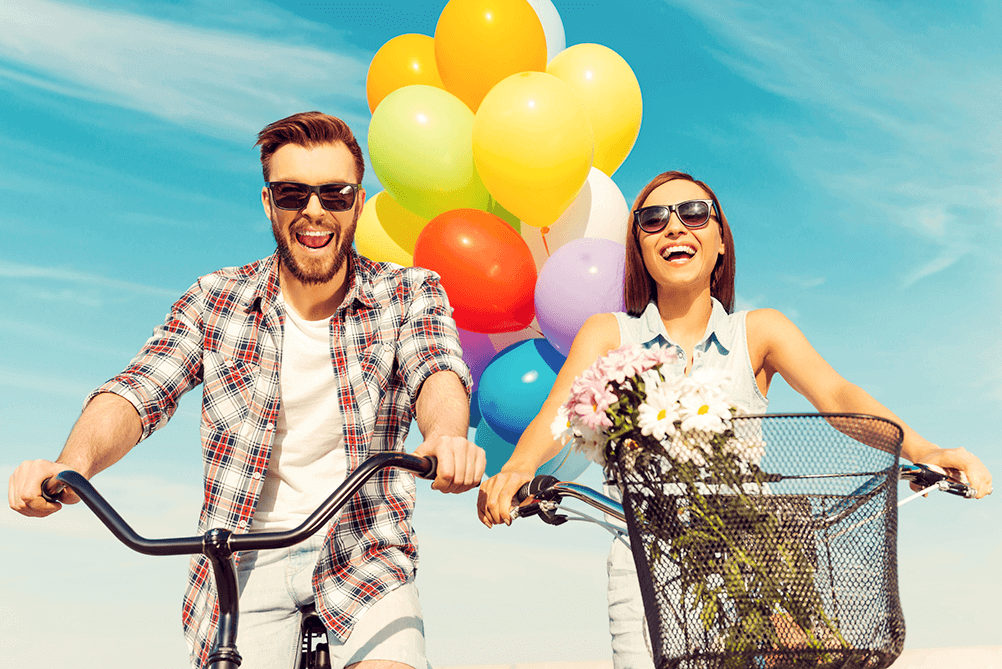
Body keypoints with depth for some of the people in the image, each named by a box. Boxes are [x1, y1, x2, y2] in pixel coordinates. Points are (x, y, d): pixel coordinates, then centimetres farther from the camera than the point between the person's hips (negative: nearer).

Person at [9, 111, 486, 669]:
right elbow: (136, 391, -10)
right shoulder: (216, 300, 0)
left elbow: (437, 371, -21)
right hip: (245, 560, 2)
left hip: (364, 554, -1)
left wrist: (446, 436, -45)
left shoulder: (409, 294, -3)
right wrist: (72, 464, -32)